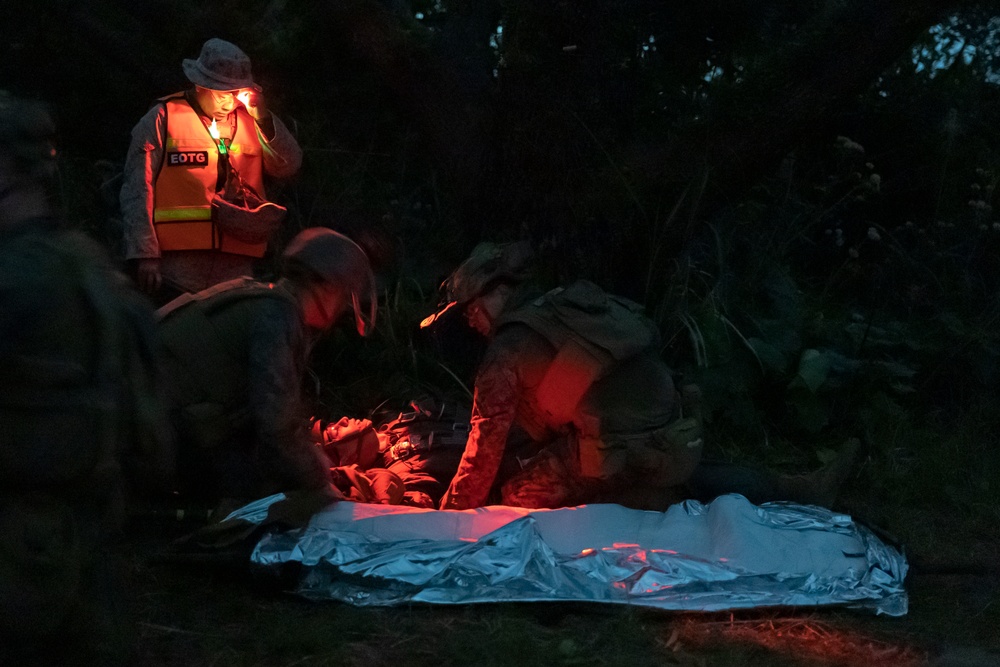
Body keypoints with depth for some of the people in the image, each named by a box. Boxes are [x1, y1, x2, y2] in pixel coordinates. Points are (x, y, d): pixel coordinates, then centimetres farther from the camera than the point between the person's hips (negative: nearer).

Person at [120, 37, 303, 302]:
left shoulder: (248, 121, 14)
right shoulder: (163, 118, 3)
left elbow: (288, 166, 6)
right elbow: (136, 189, -1)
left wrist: (263, 117, -6)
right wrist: (144, 254, -9)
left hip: (236, 263, 4)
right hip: (178, 264, -4)